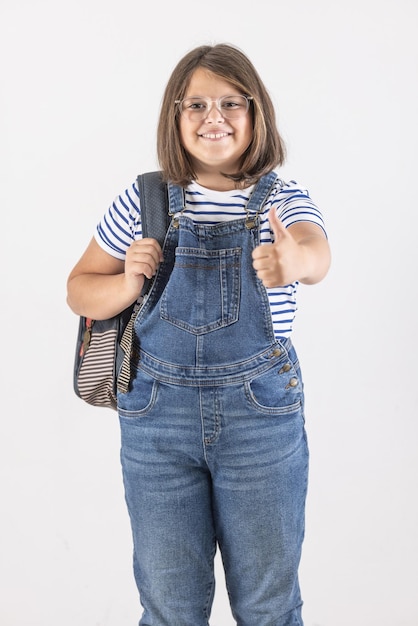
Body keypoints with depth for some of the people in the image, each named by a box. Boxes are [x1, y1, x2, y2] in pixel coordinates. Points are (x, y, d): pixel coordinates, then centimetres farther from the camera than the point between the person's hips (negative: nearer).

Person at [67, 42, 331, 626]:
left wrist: (292, 261, -50)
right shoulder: (144, 200, 0)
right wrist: (129, 283, -14)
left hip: (262, 410, 0)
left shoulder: (285, 199, -3)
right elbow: (79, 291, 8)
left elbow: (317, 254, -26)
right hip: (158, 411, 1)